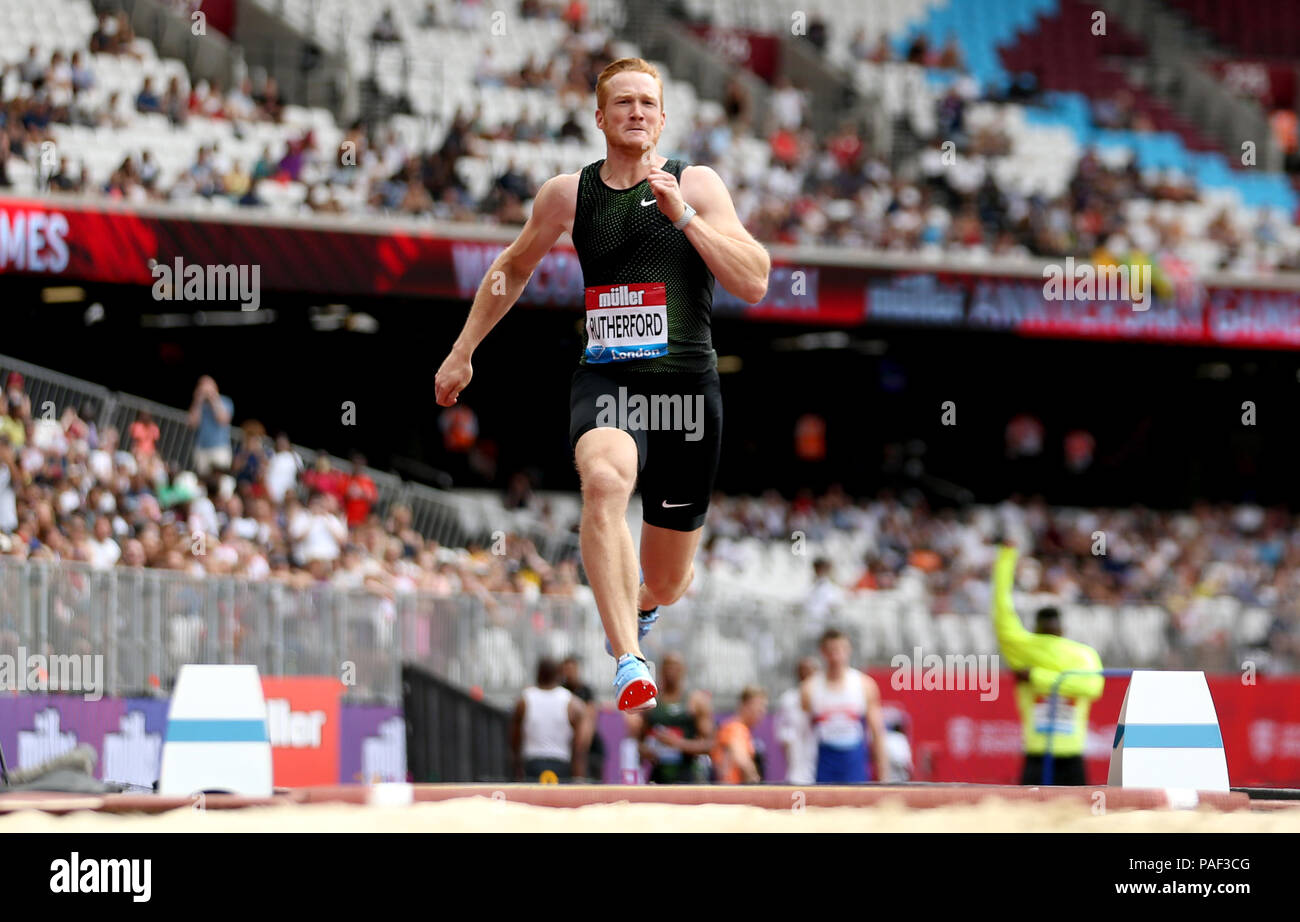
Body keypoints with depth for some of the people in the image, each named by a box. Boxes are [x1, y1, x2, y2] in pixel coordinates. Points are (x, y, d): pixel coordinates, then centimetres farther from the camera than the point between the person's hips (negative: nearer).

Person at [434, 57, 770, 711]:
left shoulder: (697, 185, 3)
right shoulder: (567, 194, 8)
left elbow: (755, 284, -6)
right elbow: (513, 268, 26)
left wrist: (682, 215, -13)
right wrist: (462, 352, 27)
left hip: (687, 382, 0)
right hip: (604, 379, 0)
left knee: (664, 584, 7)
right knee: (604, 480, -37)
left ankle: (636, 606, 49)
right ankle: (629, 663, -42)